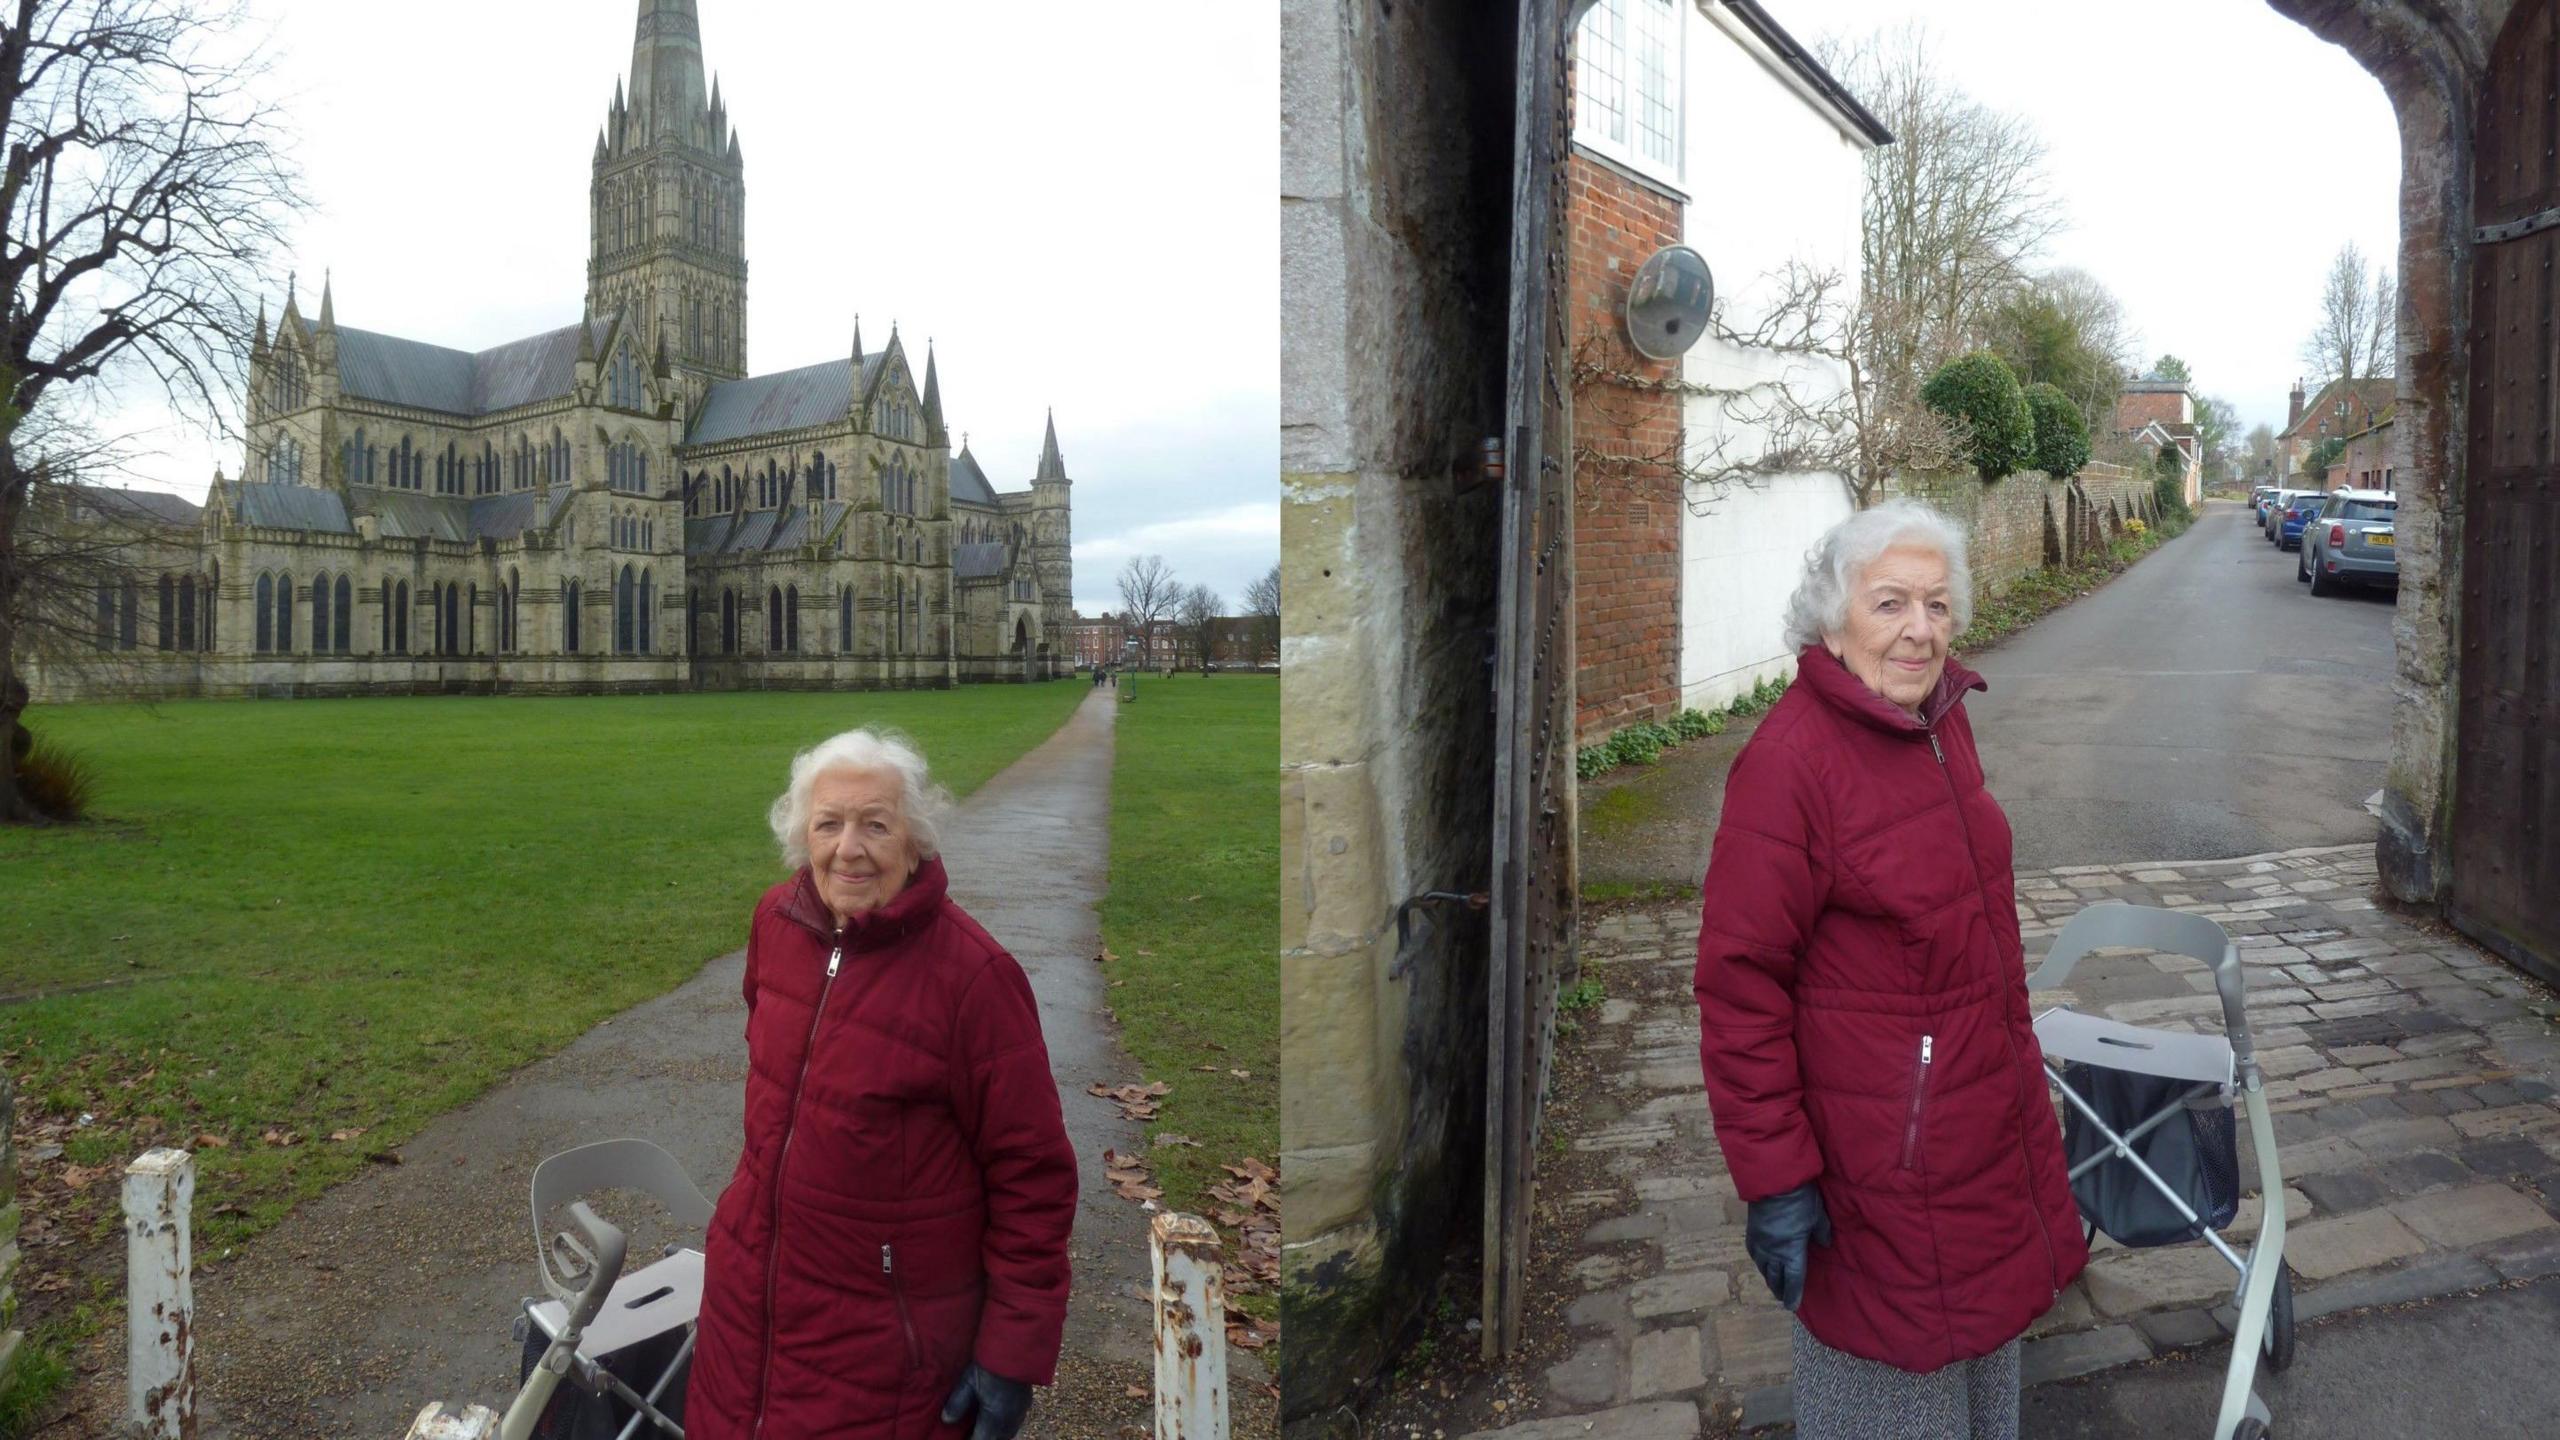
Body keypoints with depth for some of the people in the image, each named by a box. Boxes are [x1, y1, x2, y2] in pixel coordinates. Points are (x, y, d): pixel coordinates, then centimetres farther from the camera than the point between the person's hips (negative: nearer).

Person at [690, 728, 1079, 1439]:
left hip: (886, 1337, -6)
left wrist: (1014, 1354, -16)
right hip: (749, 1292, 6)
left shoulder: (973, 974, -23)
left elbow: (1033, 1176, -18)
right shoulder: (776, 918, -4)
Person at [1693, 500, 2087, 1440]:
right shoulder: (1789, 762, -25)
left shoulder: (1940, 720, 2)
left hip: (1988, 1112, 8)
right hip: (1884, 1144, -8)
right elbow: (1742, 987, -24)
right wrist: (1774, 1179, -22)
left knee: (1983, 1332, 26)